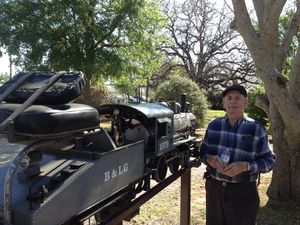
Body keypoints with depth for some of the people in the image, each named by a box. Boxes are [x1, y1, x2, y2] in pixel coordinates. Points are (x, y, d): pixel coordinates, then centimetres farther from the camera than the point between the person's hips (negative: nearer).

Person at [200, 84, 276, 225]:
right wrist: (209, 158, -13)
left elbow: (269, 160, -5)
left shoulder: (256, 129, -7)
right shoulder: (213, 125, 1)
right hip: (214, 188, 3)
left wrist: (245, 166, -21)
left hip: (243, 192, -2)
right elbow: (203, 151, 9)